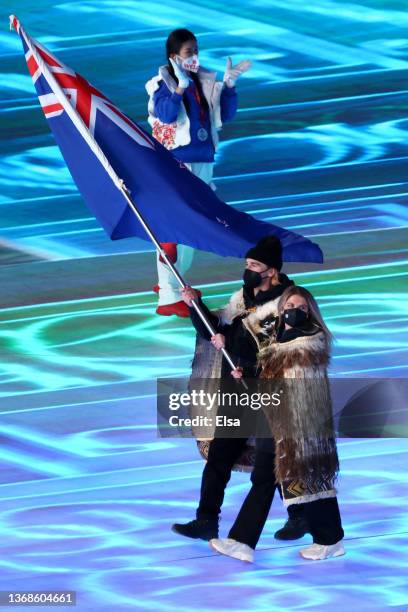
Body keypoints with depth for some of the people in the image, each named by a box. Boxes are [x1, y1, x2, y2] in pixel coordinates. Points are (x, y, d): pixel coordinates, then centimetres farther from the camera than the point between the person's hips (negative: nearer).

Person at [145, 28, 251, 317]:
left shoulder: (205, 82, 8)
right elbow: (166, 114, -25)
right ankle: (169, 297, -9)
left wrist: (229, 84, -3)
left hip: (203, 162, 7)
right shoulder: (162, 84, -8)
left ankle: (171, 281, 32)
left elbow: (225, 115, 8)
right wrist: (181, 85, -35)